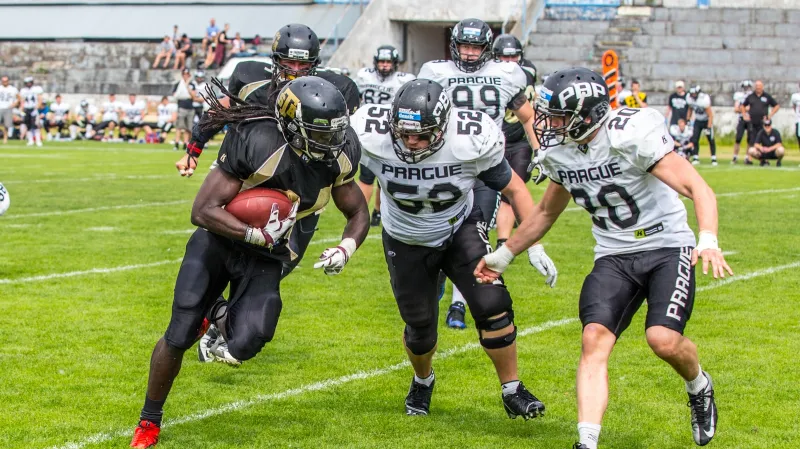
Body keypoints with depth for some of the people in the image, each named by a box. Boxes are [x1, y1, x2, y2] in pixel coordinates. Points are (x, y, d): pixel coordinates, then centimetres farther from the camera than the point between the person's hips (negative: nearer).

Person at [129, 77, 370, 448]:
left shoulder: (336, 157, -12)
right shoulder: (258, 142, -28)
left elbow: (358, 214, 4)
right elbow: (202, 211, -26)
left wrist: (346, 249, -16)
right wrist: (258, 235, -33)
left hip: (265, 256, 3)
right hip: (218, 238, -3)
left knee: (245, 344, -18)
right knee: (178, 338, -3)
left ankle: (216, 313, 22)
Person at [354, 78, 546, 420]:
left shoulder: (471, 141, -29)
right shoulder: (371, 137, -30)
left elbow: (513, 187, -14)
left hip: (461, 229, -1)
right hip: (406, 242, 1)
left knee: (491, 306, -18)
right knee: (420, 328, 8)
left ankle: (512, 391, 1)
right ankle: (422, 381, 43)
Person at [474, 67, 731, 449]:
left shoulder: (632, 135, -22)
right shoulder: (558, 153, 0)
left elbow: (698, 189, -23)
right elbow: (546, 212, 21)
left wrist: (708, 241, -39)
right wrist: (503, 255, 26)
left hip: (667, 248, -5)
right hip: (614, 256, 5)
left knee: (663, 339, -22)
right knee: (594, 340, -15)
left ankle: (699, 388, 13)